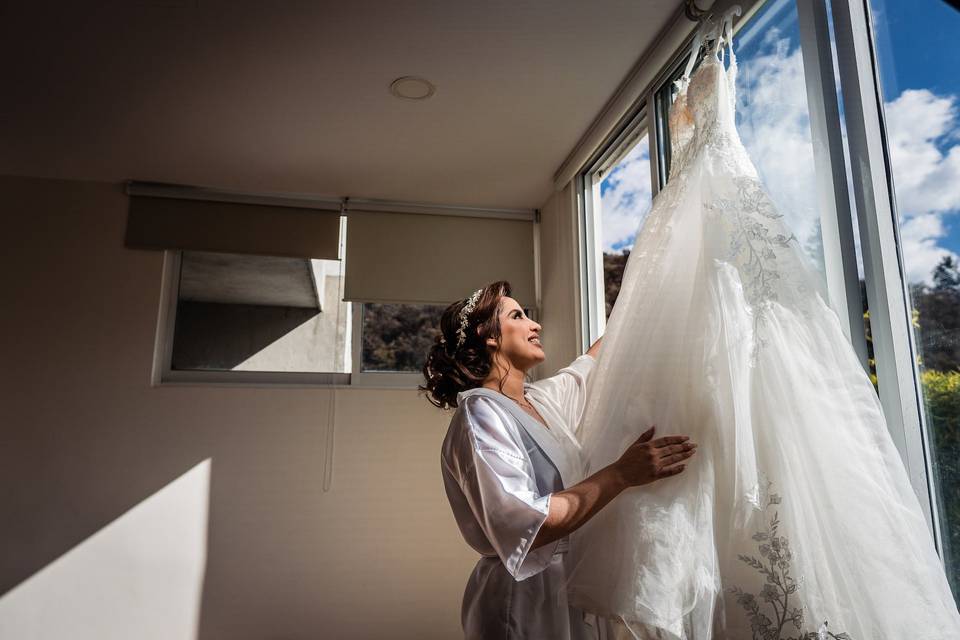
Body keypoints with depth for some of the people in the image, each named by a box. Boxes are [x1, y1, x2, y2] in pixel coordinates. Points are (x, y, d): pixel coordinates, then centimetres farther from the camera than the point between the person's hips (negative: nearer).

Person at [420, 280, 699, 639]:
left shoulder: (541, 399, 5)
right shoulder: (480, 414, -19)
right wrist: (621, 475, -27)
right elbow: (523, 527, -28)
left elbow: (599, 357, 19)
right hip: (527, 601, -8)